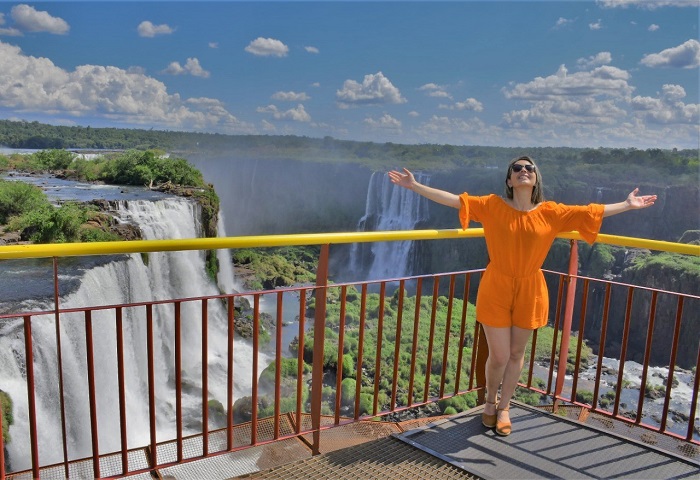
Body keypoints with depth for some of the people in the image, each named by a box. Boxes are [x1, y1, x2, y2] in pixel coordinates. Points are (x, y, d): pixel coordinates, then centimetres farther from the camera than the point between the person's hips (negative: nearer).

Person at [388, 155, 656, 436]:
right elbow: (453, 200, -11)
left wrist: (628, 205, 5)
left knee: (516, 354, 14)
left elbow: (592, 212, 4)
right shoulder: (493, 205, -8)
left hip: (530, 292, 2)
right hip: (496, 290, -2)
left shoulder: (550, 212, -3)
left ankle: (504, 408, 36)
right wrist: (415, 186, -15)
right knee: (499, 356, 2)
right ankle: (490, 402, 33)